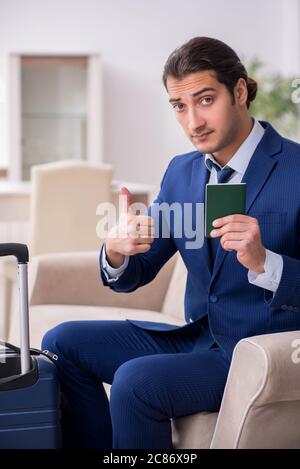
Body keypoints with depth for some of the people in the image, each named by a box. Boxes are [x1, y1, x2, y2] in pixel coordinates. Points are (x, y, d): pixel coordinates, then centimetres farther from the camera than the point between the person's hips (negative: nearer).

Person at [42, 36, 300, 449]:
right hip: (197, 337, 7)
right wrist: (116, 252, -15)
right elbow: (134, 275, 8)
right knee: (62, 343, 0)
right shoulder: (181, 171, 6)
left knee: (135, 380, -27)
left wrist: (263, 263, -34)